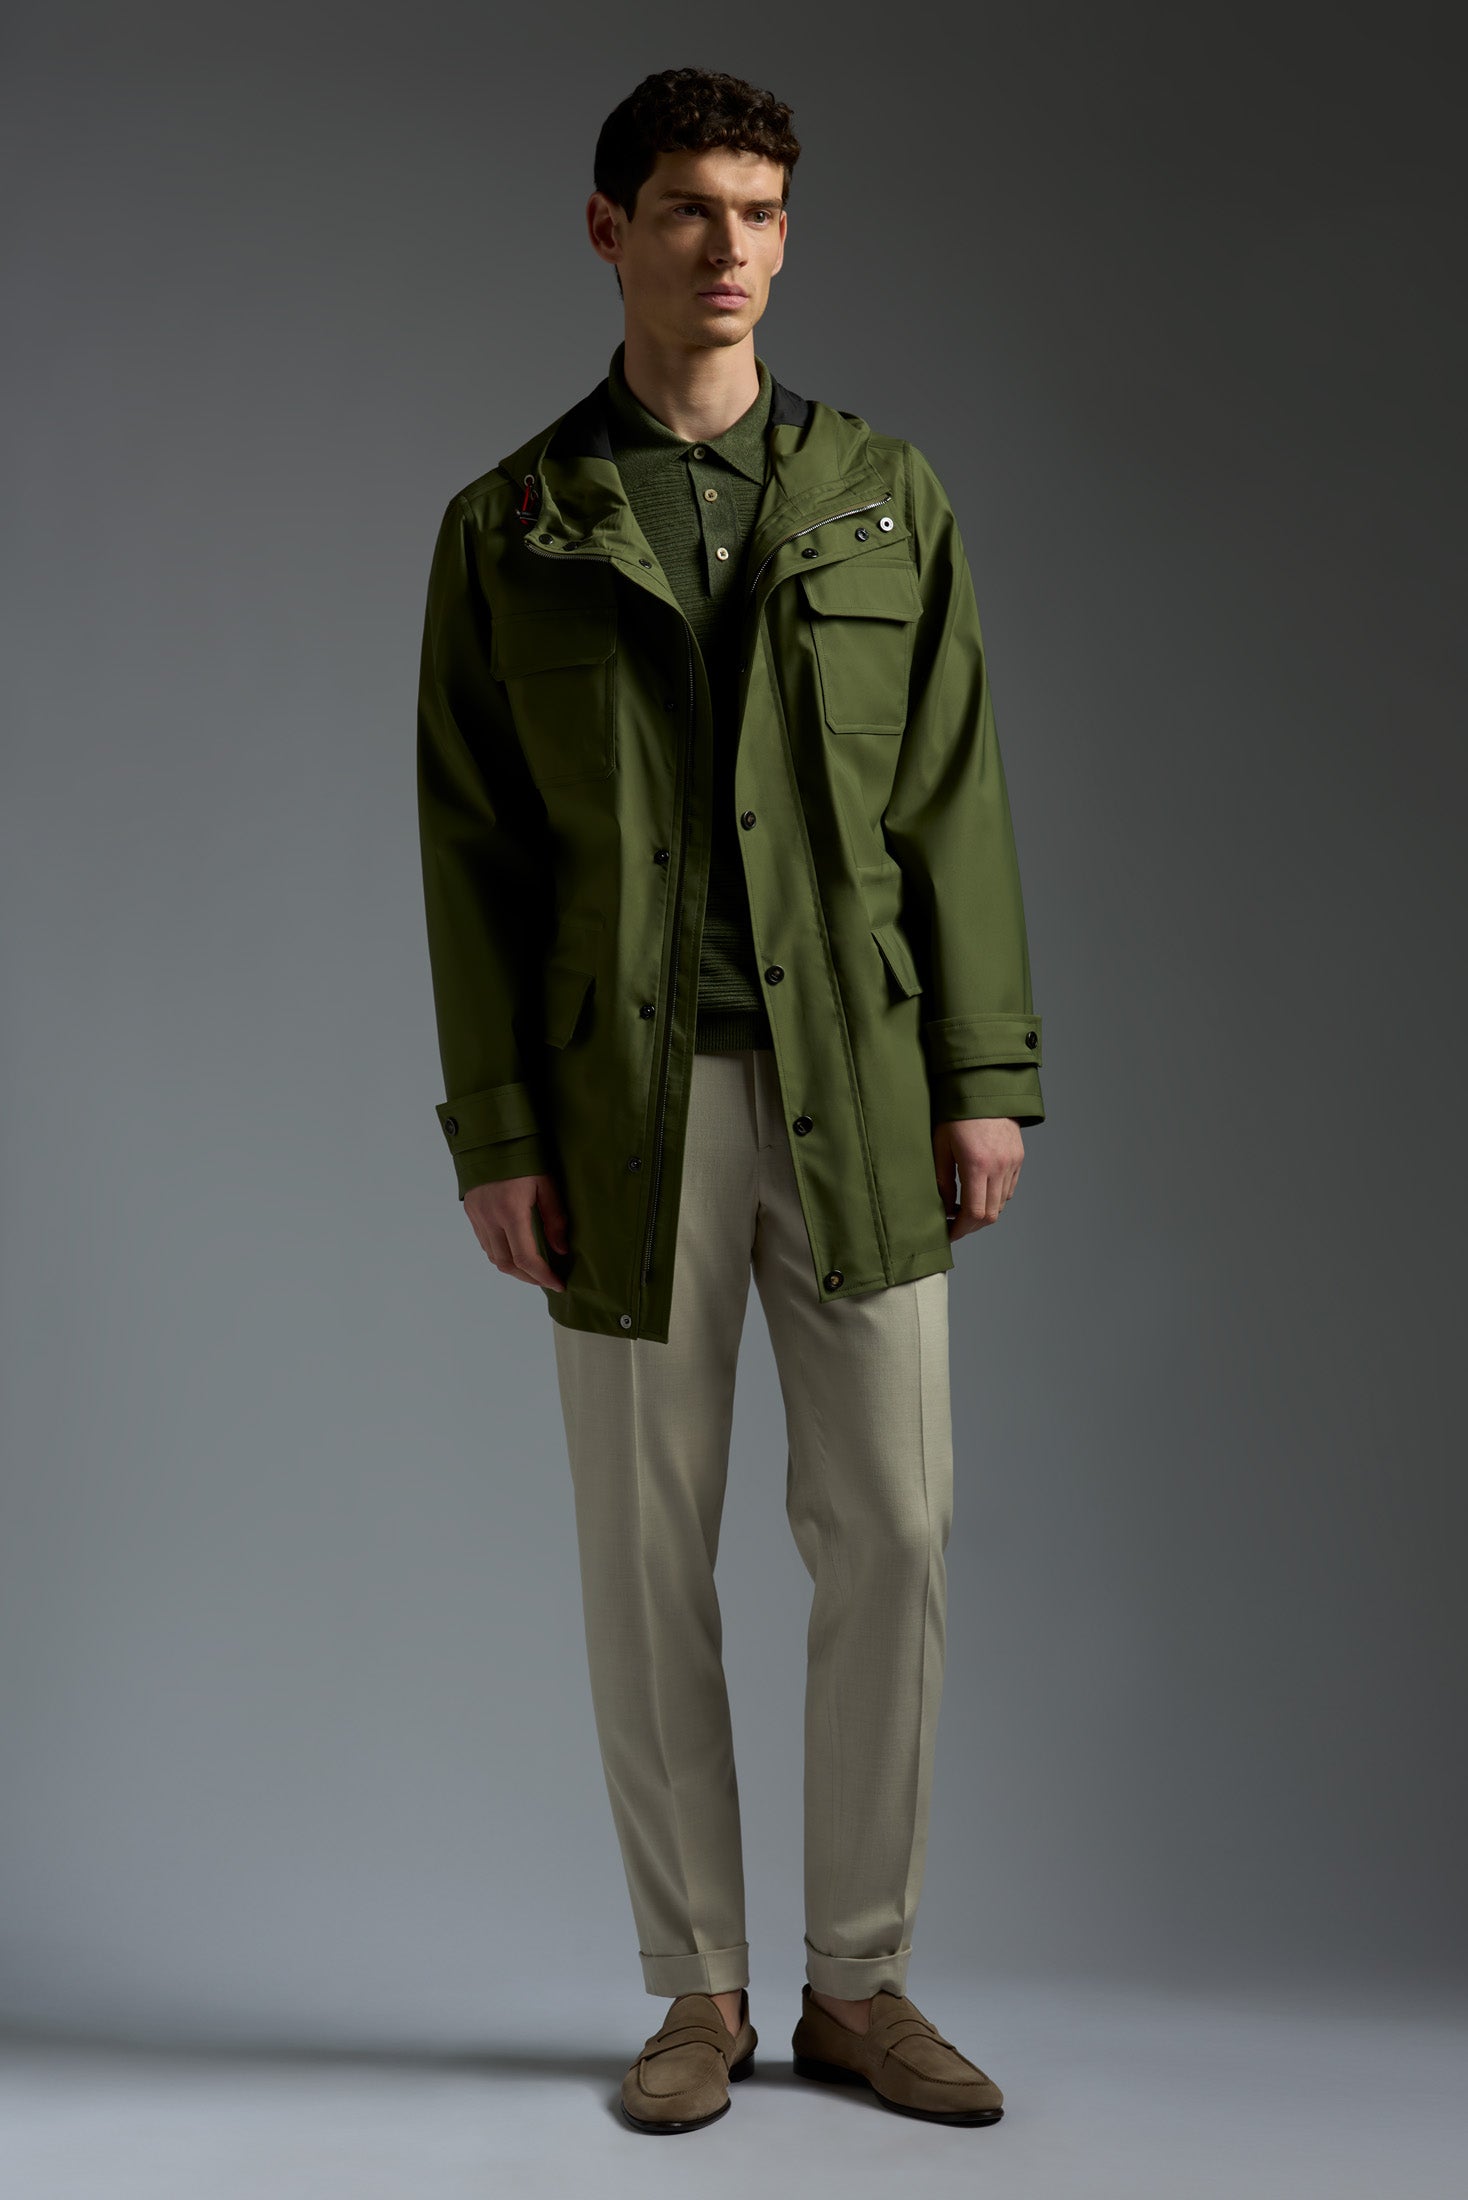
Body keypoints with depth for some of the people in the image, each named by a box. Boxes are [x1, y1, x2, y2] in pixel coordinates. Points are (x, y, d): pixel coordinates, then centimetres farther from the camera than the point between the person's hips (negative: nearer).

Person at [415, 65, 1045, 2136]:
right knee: (649, 1552, 5)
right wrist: (494, 1134, -5)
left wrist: (989, 1077, -2)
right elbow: (471, 853, 2)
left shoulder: (883, 495, 9)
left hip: (858, 1087, 1)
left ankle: (859, 1980, 18)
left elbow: (956, 805, 5)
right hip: (631, 1102, -1)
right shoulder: (507, 530, 5)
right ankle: (701, 1990, 20)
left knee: (892, 1529, 2)